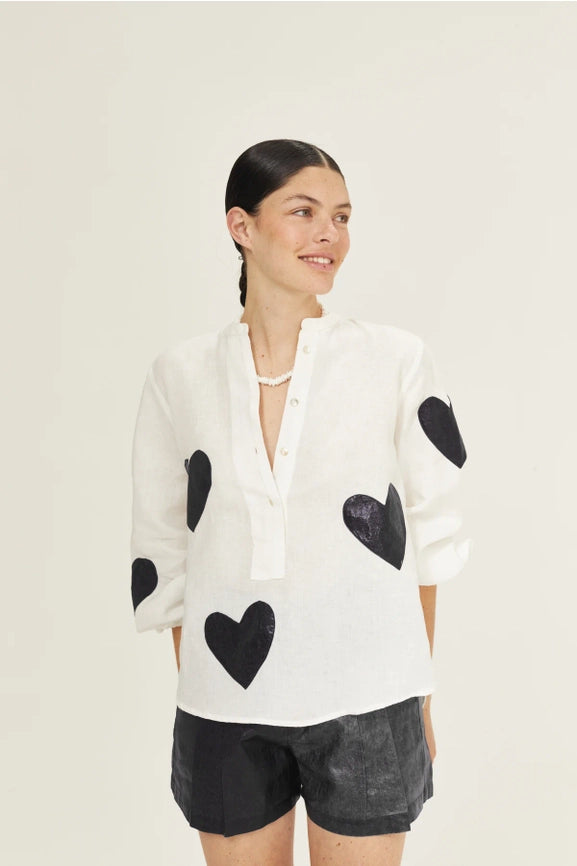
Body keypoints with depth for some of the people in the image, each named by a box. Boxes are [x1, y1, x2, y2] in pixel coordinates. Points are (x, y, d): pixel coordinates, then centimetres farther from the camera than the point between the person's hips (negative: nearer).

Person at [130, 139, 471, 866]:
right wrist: (190, 697, 7)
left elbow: (428, 531, 2)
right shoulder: (180, 376, -1)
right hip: (224, 711, 2)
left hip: (365, 703, -1)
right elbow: (161, 552, 7)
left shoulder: (399, 361, -5)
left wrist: (418, 694, 4)